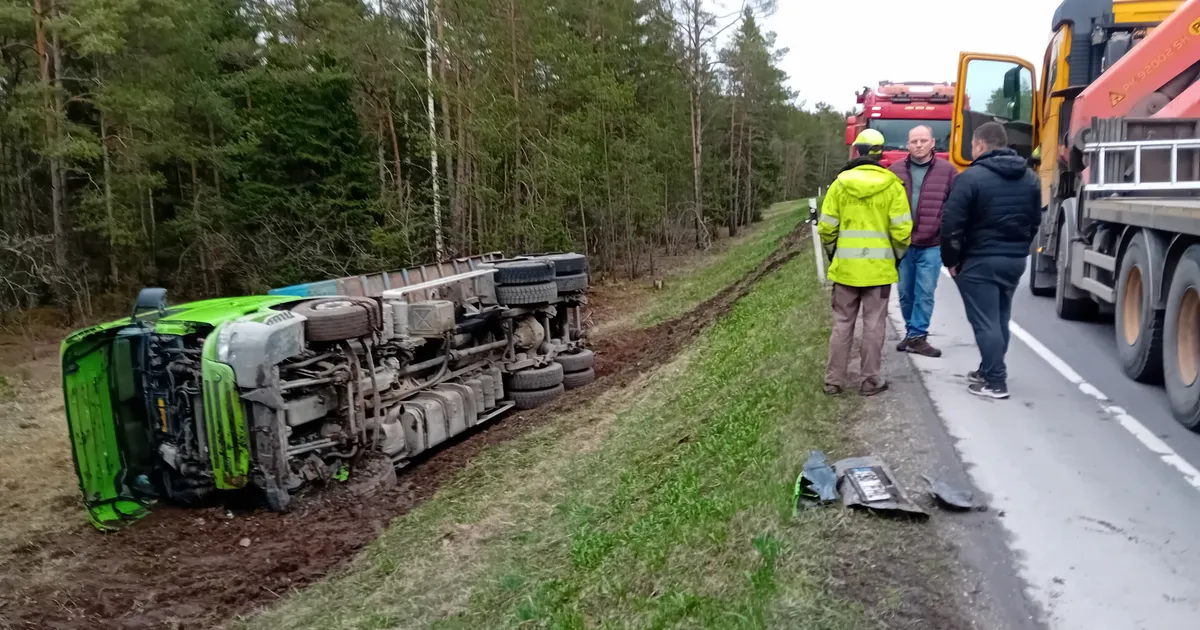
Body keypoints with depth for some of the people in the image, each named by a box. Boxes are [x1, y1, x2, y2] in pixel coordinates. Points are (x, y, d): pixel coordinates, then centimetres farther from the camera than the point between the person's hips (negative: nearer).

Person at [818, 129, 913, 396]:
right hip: (879, 267, -1)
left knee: (842, 324, 10)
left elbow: (826, 227, -1)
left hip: (845, 266, 2)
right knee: (874, 325, 6)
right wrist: (898, 255, 9)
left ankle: (834, 380, 13)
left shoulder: (840, 183, -1)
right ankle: (870, 381, 11)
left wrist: (833, 253, 16)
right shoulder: (892, 185, -5)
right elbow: (901, 228, -8)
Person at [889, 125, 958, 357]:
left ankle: (917, 336, 6)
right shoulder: (895, 170, 5)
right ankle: (913, 333, 25)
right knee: (906, 293, 11)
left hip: (932, 245, -2)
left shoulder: (947, 171, 1)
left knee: (925, 293, -1)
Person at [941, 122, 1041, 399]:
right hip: (1015, 260, 7)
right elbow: (1035, 221, 17)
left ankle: (995, 381, -1)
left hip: (979, 261, -7)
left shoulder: (972, 176, -15)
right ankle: (989, 371, 28)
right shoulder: (1029, 177, 10)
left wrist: (951, 259, -6)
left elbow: (952, 224, -17)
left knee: (985, 321, -2)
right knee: (1000, 319, 17)